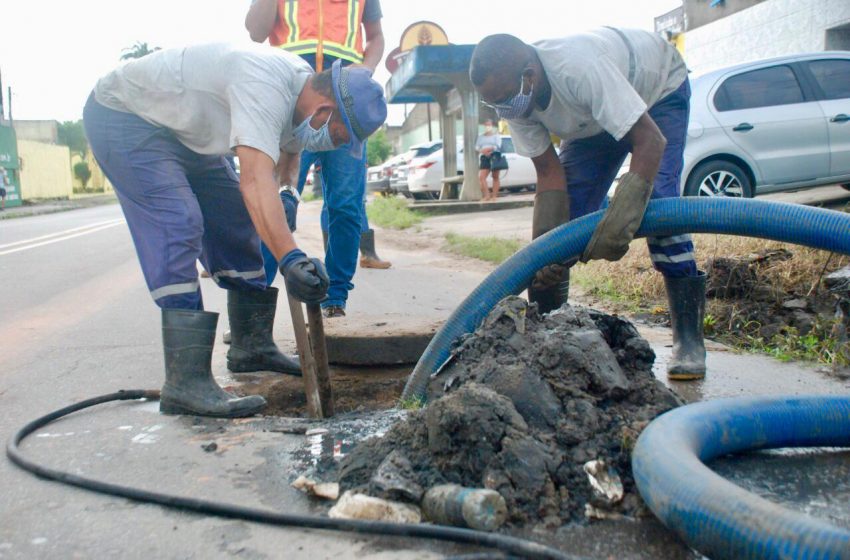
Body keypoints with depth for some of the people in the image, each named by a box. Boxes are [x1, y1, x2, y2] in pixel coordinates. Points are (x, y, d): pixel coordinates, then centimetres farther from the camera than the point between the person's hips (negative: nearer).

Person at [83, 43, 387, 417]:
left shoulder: (302, 87, -5)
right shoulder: (265, 88, -35)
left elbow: (286, 159, 9)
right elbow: (256, 179, -48)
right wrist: (290, 258, -56)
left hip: (181, 130, 10)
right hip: (124, 117, -9)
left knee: (237, 224, 7)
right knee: (178, 226, -24)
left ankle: (252, 346, 18)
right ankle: (185, 384, -25)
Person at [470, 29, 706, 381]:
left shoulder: (580, 68, -43)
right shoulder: (514, 96, -24)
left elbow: (651, 140, -46)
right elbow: (549, 172, -20)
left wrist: (621, 217, -59)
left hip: (659, 88, -5)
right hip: (596, 116, 6)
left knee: (656, 200, -25)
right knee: (567, 211, -8)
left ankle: (689, 337, -17)